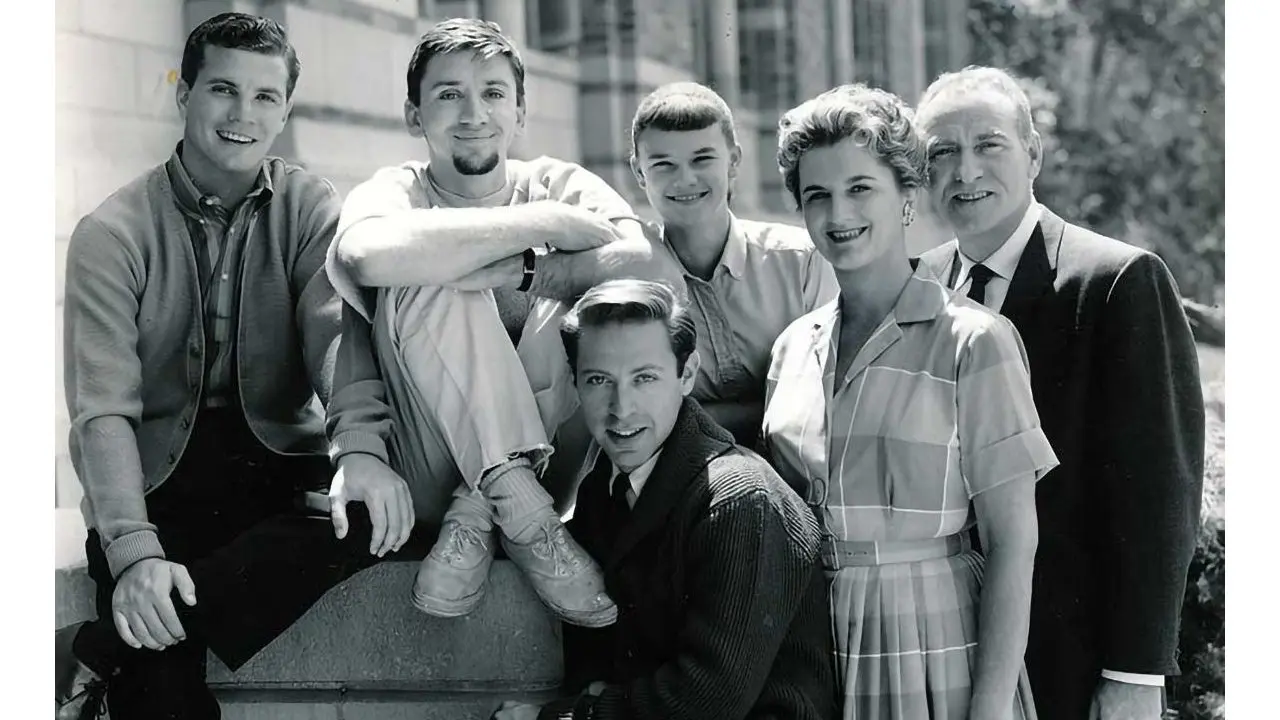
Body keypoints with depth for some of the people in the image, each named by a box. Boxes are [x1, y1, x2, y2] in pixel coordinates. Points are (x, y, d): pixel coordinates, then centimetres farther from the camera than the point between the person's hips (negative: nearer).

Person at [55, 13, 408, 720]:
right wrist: (134, 550, -27)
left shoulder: (308, 209, 6)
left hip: (276, 459, 3)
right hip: (157, 473, -3)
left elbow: (336, 332, -10)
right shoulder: (113, 232, -2)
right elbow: (103, 410, -11)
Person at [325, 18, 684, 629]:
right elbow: (367, 254, -26)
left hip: (555, 459, 1)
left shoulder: (560, 184, 6)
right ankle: (520, 509, -31)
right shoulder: (397, 190, 2)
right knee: (429, 278, -21)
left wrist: (511, 273, -21)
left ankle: (480, 511, -19)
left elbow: (642, 263, -17)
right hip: (427, 479, -1)